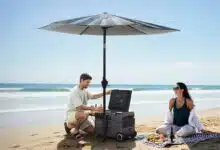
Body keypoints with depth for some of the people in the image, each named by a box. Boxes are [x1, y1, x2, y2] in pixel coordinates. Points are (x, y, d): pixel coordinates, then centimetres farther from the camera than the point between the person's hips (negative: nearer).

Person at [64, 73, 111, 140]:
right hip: (71, 114, -9)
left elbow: (92, 96, 24)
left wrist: (105, 93, 15)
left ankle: (70, 126, 17)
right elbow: (80, 107, -30)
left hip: (80, 114, 9)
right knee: (83, 114, -40)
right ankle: (76, 131, -13)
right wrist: (95, 108, -34)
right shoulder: (75, 91, -21)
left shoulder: (84, 91, 8)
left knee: (91, 130, -1)